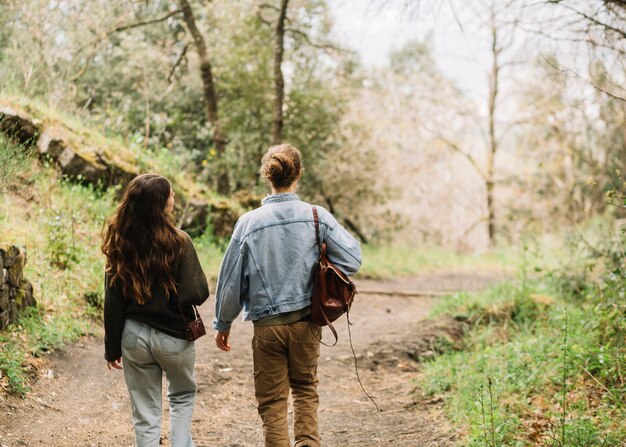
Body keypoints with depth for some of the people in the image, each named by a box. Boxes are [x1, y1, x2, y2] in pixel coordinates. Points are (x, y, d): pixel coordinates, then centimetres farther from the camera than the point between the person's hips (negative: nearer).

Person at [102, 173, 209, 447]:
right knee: (183, 395, 25)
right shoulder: (178, 242, -16)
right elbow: (197, 294, -18)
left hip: (134, 335, 2)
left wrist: (112, 348, 7)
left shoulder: (120, 243, -5)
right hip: (174, 336, -2)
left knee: (145, 414, 13)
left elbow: (113, 303, -2)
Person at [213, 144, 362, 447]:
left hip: (267, 325, -1)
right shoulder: (318, 217, -7)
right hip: (307, 321, 2)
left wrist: (222, 324, 9)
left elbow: (231, 278, -4)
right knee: (305, 389, 22)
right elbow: (352, 259, -7)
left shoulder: (249, 223, -9)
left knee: (272, 401, 11)